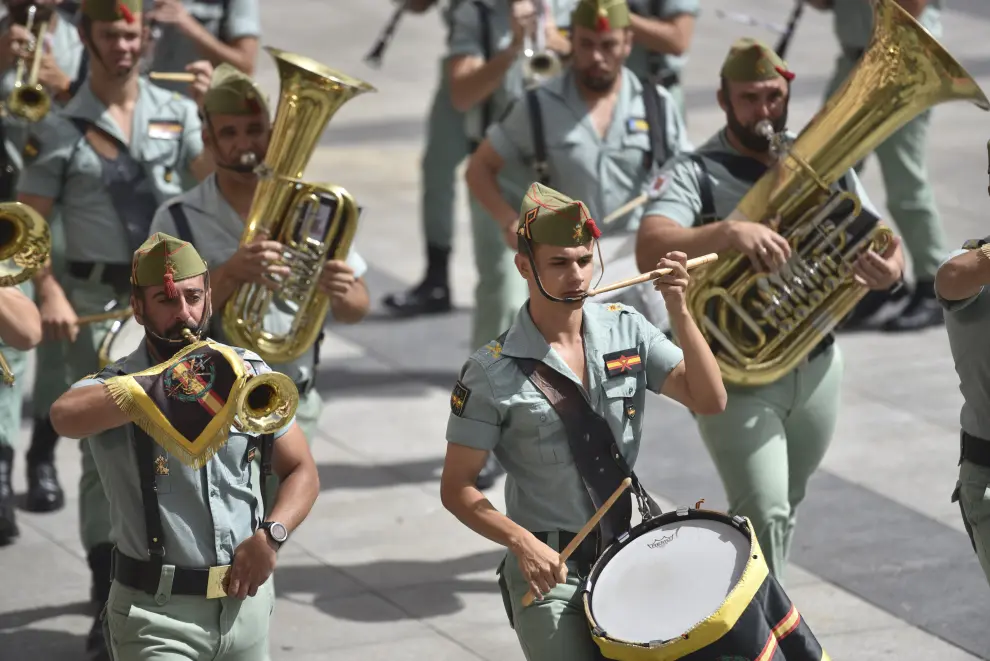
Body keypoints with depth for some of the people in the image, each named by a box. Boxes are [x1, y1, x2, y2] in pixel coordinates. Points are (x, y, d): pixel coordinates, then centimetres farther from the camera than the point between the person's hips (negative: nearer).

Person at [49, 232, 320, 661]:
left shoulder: (248, 373, 4)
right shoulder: (114, 387, -9)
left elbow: (302, 472, 10)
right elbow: (65, 416, -33)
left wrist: (271, 535, -10)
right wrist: (160, 386, -43)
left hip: (246, 600, 4)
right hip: (157, 614, -4)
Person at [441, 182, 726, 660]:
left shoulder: (626, 330, 1)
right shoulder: (493, 373, -10)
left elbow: (709, 401, -5)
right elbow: (457, 488, -7)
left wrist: (679, 312, -17)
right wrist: (522, 542, -22)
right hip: (549, 569, -4)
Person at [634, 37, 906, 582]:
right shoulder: (695, 174, -10)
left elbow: (885, 243, 5)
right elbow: (650, 251, -28)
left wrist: (889, 268, -21)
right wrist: (728, 232, -45)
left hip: (817, 367, 5)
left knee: (785, 510, 20)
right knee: (763, 513, -16)